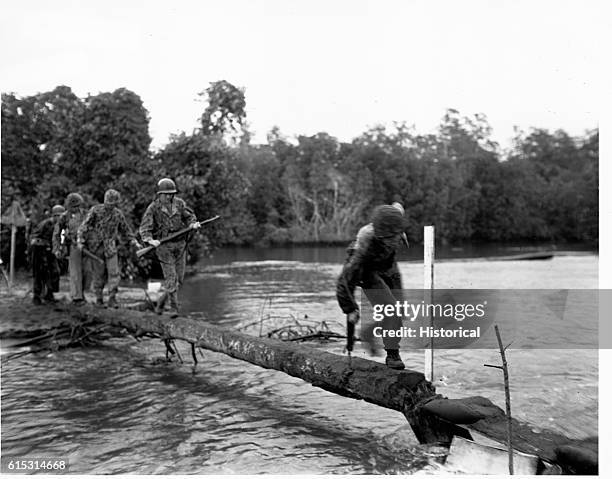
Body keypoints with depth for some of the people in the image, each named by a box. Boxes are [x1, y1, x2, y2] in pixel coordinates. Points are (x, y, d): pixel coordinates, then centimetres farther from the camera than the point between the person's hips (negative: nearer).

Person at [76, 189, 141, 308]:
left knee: (114, 273, -8)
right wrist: (80, 241, -20)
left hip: (110, 248, 3)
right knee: (99, 275, 4)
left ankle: (112, 299, -5)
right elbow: (84, 226, -9)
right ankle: (99, 298, 18)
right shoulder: (95, 210, -5)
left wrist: (134, 241, 9)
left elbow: (125, 230, 17)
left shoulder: (118, 214, 6)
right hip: (96, 247, -2)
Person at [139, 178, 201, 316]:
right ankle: (174, 308, 2)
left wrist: (193, 224, -10)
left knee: (179, 277, 8)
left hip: (180, 244, 4)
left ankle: (161, 302, 29)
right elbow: (144, 228, -9)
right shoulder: (153, 208, -6)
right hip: (164, 246, -4)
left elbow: (189, 216, 13)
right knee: (171, 277, -8)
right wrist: (150, 240, -27)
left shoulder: (179, 203, 4)